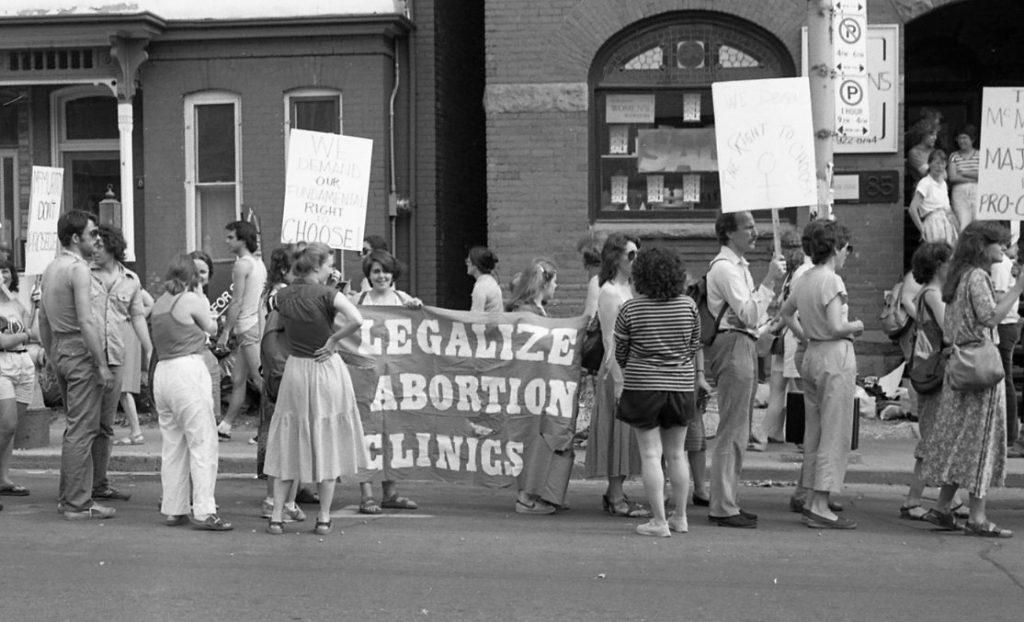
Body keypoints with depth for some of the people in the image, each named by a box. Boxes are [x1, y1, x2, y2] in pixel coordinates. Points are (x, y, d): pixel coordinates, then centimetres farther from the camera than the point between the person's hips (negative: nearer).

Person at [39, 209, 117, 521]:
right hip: (81, 352, -9)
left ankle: (68, 496, 20)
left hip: (60, 351, 9)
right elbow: (86, 322, -21)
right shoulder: (78, 268, -14)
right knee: (82, 430, -5)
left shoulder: (50, 269, 15)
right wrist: (102, 365, -18)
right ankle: (77, 503, -1)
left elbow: (43, 321, 19)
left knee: (77, 426, 17)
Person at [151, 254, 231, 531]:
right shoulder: (190, 300, -7)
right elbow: (211, 327, 8)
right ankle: (203, 511, -7)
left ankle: (173, 509, 16)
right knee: (203, 442, -4)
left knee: (172, 445, 12)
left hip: (162, 371, 8)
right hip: (188, 370, -8)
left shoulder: (159, 303, 13)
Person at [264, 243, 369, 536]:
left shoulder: (282, 296, 0)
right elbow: (357, 320, -28)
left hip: (295, 369, 3)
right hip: (326, 369, -3)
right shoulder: (327, 293, -13)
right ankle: (324, 519, 11)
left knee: (288, 446, 12)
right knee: (327, 445, 8)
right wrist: (333, 339, -15)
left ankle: (276, 517, 11)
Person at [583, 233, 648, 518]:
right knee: (619, 429, -4)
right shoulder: (609, 292, -10)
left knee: (628, 434, 10)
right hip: (618, 369, -8)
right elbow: (610, 341, -14)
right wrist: (618, 381, -19)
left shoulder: (631, 289, 15)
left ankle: (614, 493, 17)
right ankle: (616, 497, 2)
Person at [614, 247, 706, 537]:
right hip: (681, 386, 3)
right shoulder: (688, 305, -1)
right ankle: (680, 517, 21)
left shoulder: (630, 309, -7)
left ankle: (659, 521, -1)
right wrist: (699, 375, 23)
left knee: (651, 454, 0)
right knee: (676, 453, 14)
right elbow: (696, 346, 9)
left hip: (642, 386, -3)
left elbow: (620, 353, 2)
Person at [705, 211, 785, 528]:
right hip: (734, 346, -11)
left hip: (745, 345, 11)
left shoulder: (739, 265, 20)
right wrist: (769, 281, -21)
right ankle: (723, 508, -4)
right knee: (732, 431, -8)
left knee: (738, 431, 14)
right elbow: (749, 315, -21)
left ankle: (728, 501, 22)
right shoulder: (725, 267, -13)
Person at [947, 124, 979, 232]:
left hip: (977, 192, 0)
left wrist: (964, 173, -5)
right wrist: (973, 178, -4)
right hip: (959, 192, 0)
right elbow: (952, 177, -2)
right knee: (962, 224, -9)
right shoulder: (954, 156, 9)